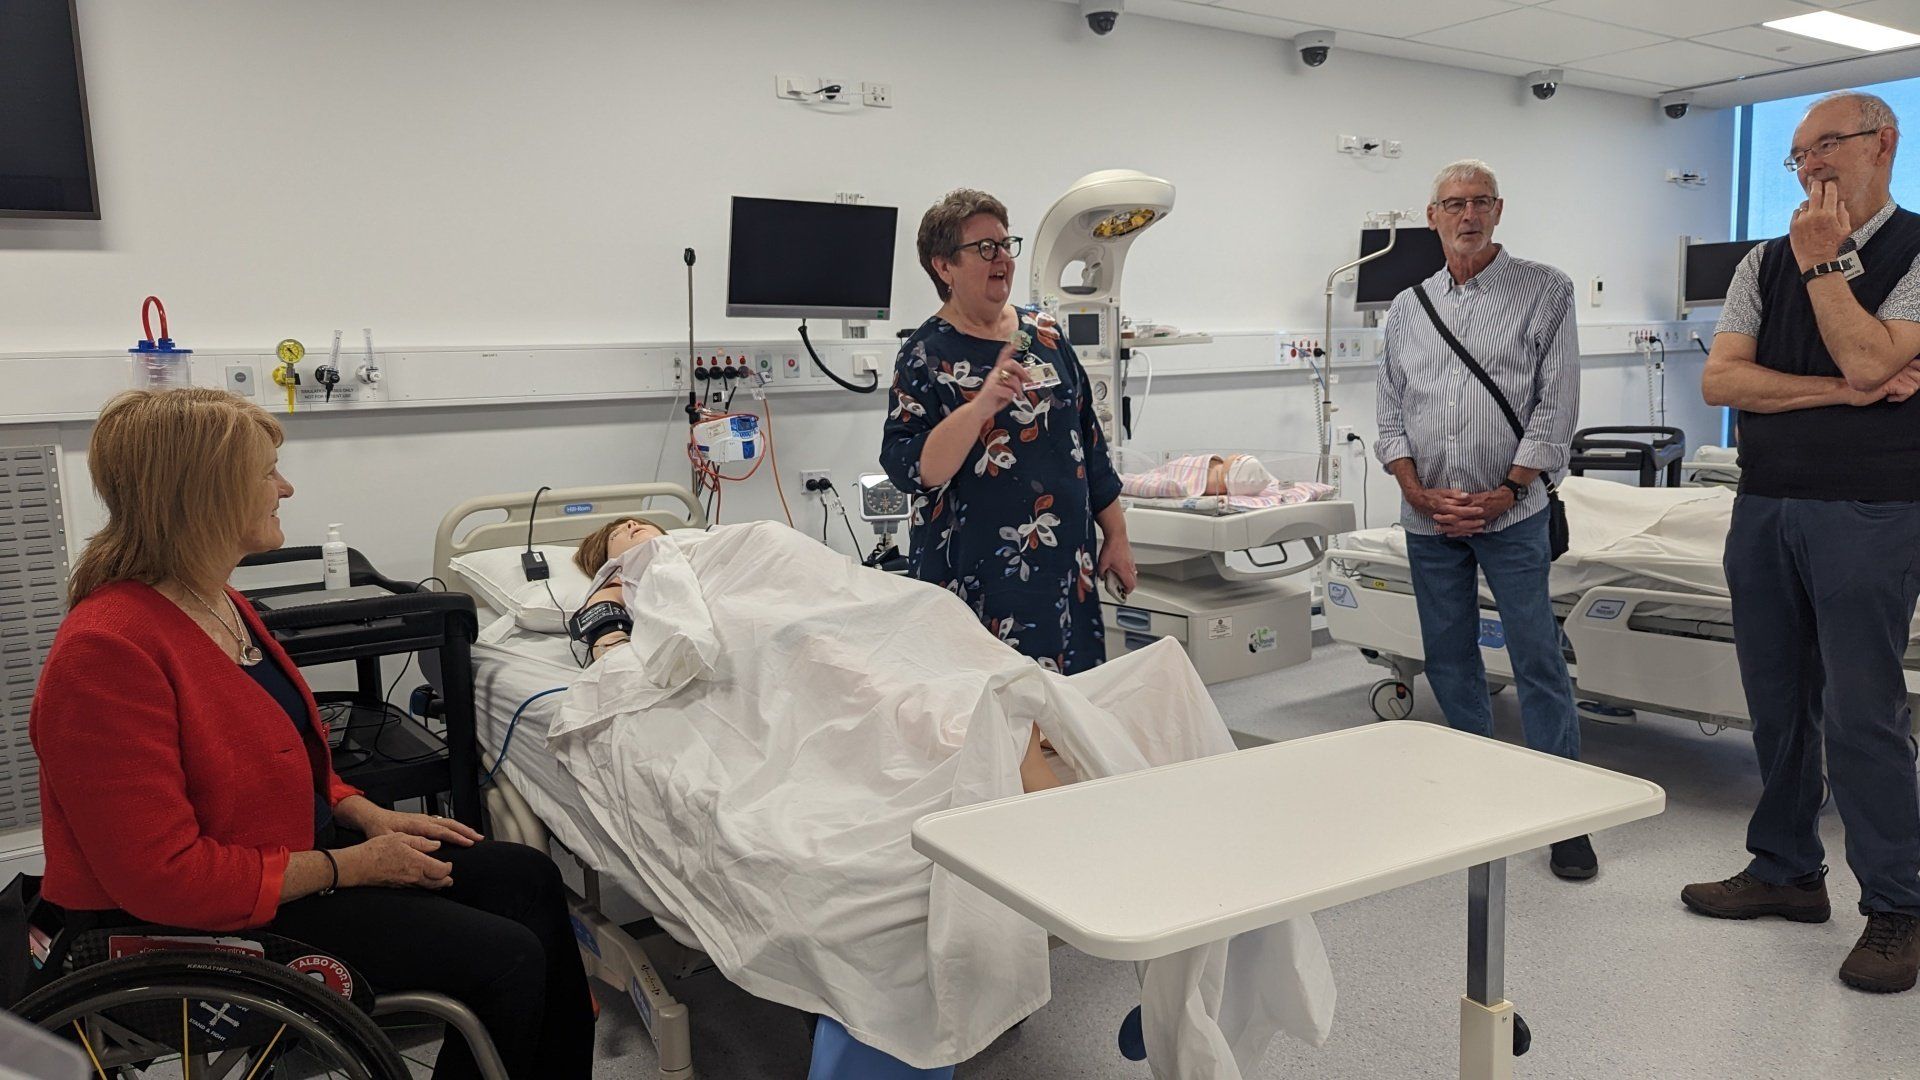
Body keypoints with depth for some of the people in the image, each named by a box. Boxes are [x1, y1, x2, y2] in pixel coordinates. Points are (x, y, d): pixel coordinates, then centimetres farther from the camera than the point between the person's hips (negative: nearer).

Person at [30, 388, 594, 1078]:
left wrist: (369, 815, 3)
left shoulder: (218, 605, 6)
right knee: (508, 960, -17)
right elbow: (163, 877, -26)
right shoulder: (105, 652, -25)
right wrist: (350, 866, -20)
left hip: (297, 849, 10)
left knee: (527, 878, 4)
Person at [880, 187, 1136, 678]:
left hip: (1065, 573, 5)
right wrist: (982, 404, -30)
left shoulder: (1044, 332, 10)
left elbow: (1088, 438, 15)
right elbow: (909, 470, -18)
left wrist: (1116, 536, 13)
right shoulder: (927, 355, -6)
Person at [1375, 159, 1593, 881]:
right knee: (1448, 661, 10)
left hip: (1510, 511, -4)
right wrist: (1419, 492, -5)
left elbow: (1557, 403, -5)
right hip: (1427, 518, 4)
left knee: (1539, 661, -3)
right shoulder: (1407, 308, 11)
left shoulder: (1544, 291, 1)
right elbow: (1390, 414, 9)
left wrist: (1507, 492, -11)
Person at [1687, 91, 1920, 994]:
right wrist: (1841, 392, -9)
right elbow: (1719, 379, 0)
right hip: (1764, 506, 5)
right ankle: (1786, 871, 25)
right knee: (1777, 705, 12)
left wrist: (1823, 262, -10)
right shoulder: (1765, 263, 11)